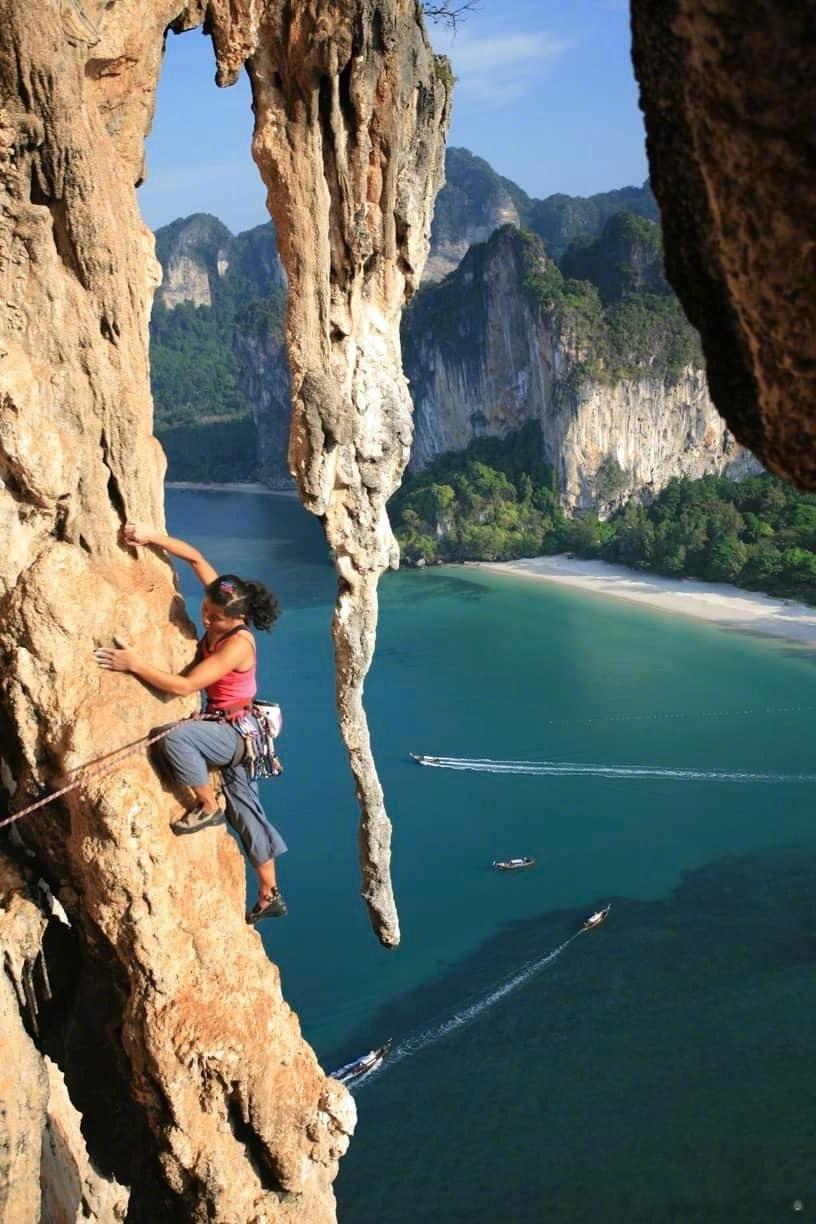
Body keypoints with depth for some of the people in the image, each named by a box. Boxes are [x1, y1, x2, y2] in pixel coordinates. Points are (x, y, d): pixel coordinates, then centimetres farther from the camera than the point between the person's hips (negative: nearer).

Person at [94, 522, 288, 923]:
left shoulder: (238, 645, -29)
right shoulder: (221, 611, -7)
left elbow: (184, 686, -31)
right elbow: (196, 558, 0)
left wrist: (134, 665, -30)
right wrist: (151, 537, -11)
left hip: (238, 731, -9)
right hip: (227, 730, 9)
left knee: (176, 737, -34)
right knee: (244, 809, 15)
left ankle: (208, 807, -10)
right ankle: (269, 896, 26)